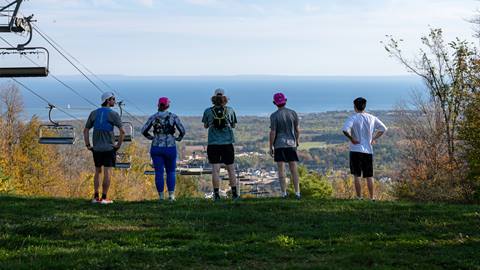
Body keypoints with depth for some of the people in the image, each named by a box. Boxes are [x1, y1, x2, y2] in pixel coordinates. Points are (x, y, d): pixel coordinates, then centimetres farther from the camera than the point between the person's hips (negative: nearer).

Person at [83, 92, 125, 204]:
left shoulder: (94, 113, 6)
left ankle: (96, 197, 12)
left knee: (97, 172, 15)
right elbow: (122, 131, -16)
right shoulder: (113, 114, -7)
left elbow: (85, 130, 7)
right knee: (107, 173, -1)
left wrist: (88, 145, 10)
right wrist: (118, 145, -5)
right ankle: (104, 198, -2)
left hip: (96, 148, 4)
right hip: (109, 148, -4)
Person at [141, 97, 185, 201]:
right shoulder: (173, 117, -4)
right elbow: (182, 130, -7)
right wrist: (179, 138, 11)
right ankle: (171, 195, 1)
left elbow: (144, 131, 2)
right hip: (170, 147, -1)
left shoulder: (153, 117, 0)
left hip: (156, 148, 1)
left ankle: (161, 196, 4)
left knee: (159, 172, 5)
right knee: (171, 171, 11)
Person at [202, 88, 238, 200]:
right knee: (231, 169, 9)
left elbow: (205, 126, 13)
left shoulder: (208, 111, -1)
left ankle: (216, 194, -3)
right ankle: (234, 193, 11)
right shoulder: (230, 110, 0)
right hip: (227, 143, 1)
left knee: (215, 169, 0)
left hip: (213, 144, 0)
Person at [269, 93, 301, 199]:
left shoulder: (274, 116, -9)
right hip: (291, 144, 2)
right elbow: (297, 130, 5)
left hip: (279, 145, -2)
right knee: (294, 170, 5)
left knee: (281, 169, 3)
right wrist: (297, 141, 20)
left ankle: (284, 193, 1)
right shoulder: (293, 113, 1)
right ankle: (297, 193, 2)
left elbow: (272, 133, -10)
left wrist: (271, 147, -2)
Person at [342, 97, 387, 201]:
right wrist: (373, 138, 11)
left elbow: (345, 130, -25)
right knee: (369, 176, 11)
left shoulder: (353, 118, -9)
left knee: (357, 176, 3)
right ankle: (371, 198, 13)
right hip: (368, 150, 4)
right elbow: (384, 129, 13)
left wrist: (351, 139, -11)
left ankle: (359, 198, 3)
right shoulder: (372, 118, 6)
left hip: (356, 150, -4)